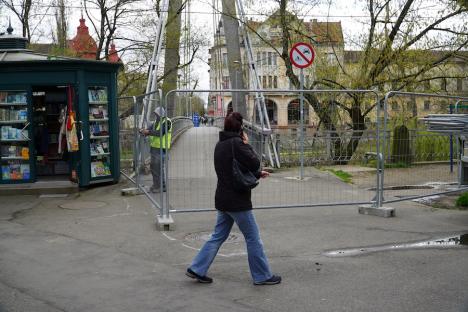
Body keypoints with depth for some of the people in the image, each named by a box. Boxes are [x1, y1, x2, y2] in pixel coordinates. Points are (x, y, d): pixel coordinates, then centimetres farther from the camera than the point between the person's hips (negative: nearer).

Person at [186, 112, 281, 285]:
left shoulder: (220, 145, 11)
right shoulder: (236, 143, -17)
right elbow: (254, 163, -17)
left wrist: (257, 174, 17)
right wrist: (247, 144, -4)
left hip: (223, 199, 8)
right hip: (237, 201, -8)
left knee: (218, 236, 17)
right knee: (253, 239, 4)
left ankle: (197, 269, 17)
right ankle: (262, 276, 15)